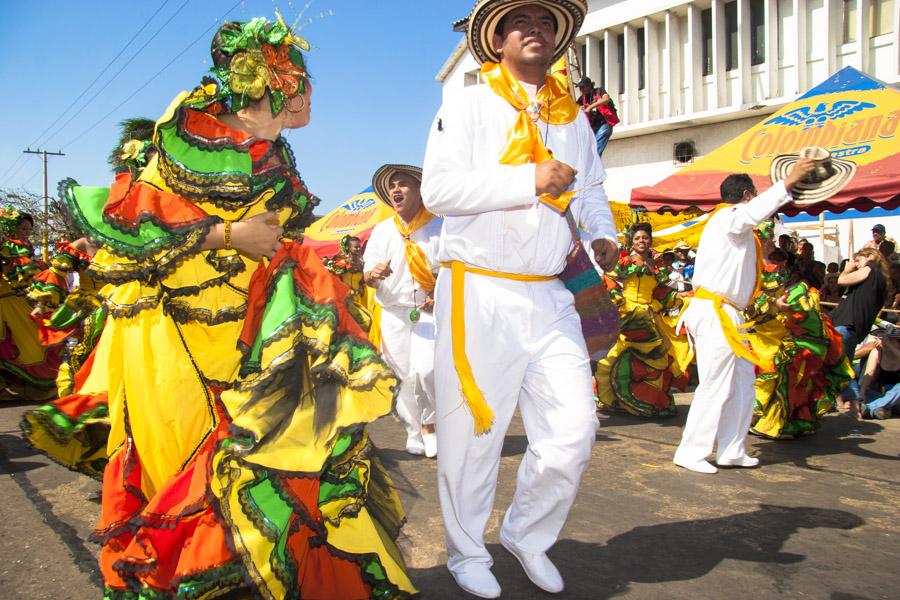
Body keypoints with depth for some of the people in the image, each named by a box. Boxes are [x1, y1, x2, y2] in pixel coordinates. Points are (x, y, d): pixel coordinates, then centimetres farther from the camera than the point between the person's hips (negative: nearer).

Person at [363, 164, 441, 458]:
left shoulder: (440, 226, 2)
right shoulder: (382, 230, 11)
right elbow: (368, 276, 9)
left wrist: (441, 296, -15)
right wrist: (374, 274, -16)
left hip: (429, 312, -3)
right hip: (394, 313, 3)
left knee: (427, 369, -19)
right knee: (404, 375, 1)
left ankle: (429, 425, 6)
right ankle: (414, 432, 19)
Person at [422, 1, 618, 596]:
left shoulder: (573, 116, 18)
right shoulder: (468, 104, 0)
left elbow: (592, 188, 27)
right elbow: (438, 190, -13)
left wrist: (602, 232, 5)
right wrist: (531, 180, -17)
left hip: (550, 297, 5)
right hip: (478, 295, -5)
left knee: (574, 429, 1)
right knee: (472, 434, 3)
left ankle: (527, 533, 26)